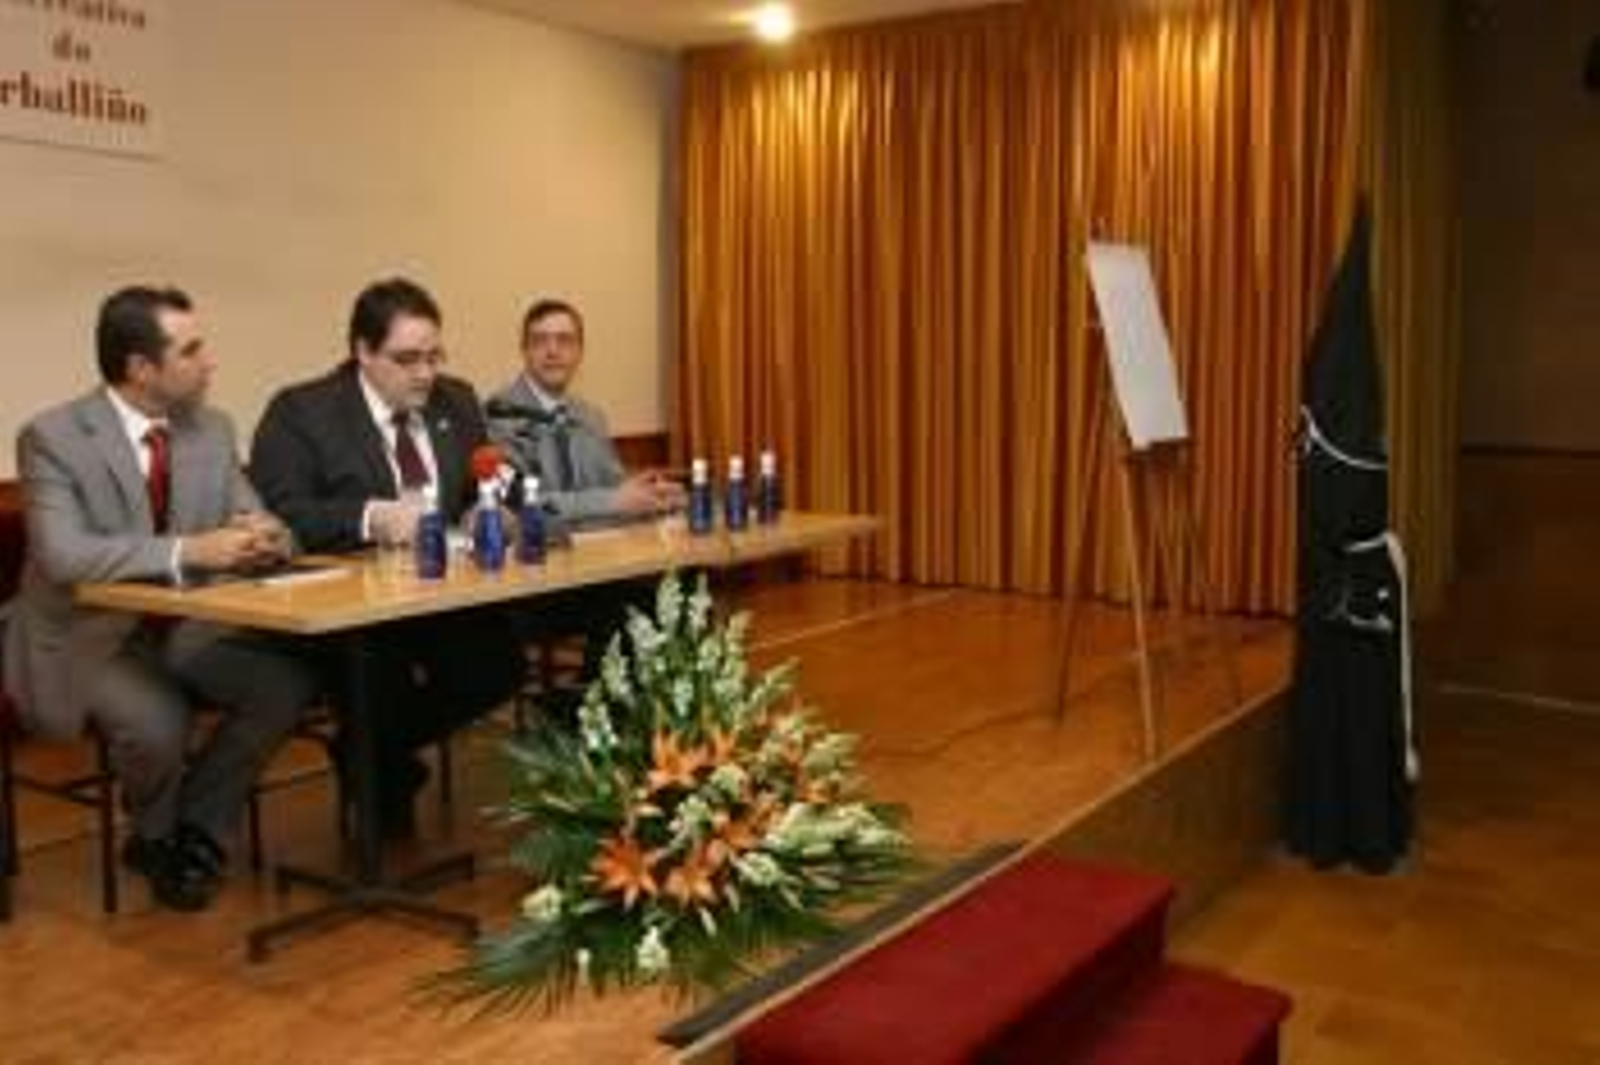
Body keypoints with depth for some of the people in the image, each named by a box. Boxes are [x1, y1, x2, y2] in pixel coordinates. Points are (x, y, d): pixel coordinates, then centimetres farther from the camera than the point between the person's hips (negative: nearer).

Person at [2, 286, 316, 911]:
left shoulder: (212, 430, 2)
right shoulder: (52, 437, -14)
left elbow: (263, 525, 3)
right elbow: (64, 555, -27)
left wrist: (262, 537, -22)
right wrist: (187, 551, -36)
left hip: (182, 630, 5)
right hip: (86, 637, -5)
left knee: (289, 683, -21)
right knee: (158, 724, -33)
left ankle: (196, 835, -1)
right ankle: (158, 838, 3)